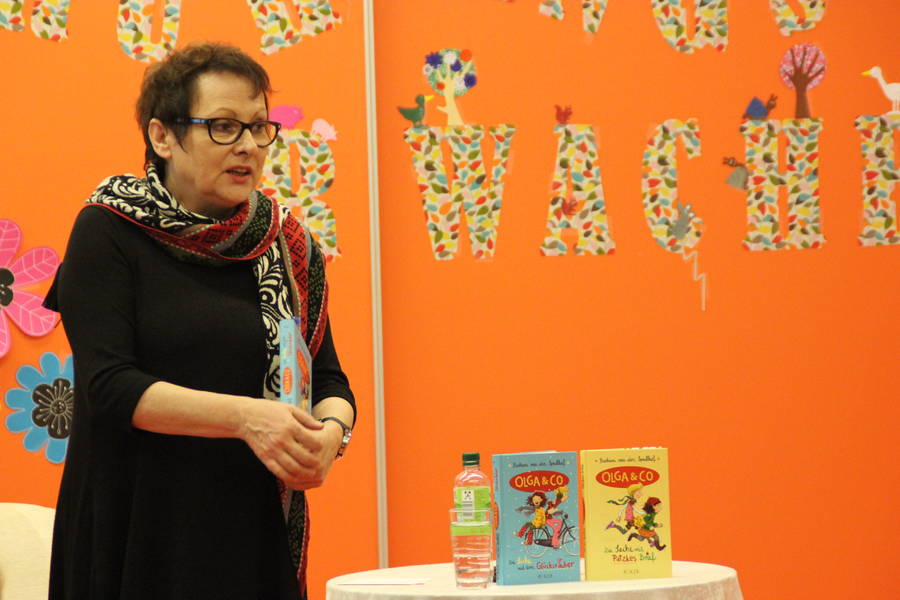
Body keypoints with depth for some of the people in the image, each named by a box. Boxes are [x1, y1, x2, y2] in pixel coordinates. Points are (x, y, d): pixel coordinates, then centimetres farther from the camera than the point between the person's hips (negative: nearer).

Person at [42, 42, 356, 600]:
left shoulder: (287, 244, 8)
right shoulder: (108, 234, -4)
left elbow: (329, 379, 8)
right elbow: (109, 385, -15)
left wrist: (331, 429, -16)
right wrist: (243, 416, -25)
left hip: (256, 530, 4)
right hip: (137, 528, -4)